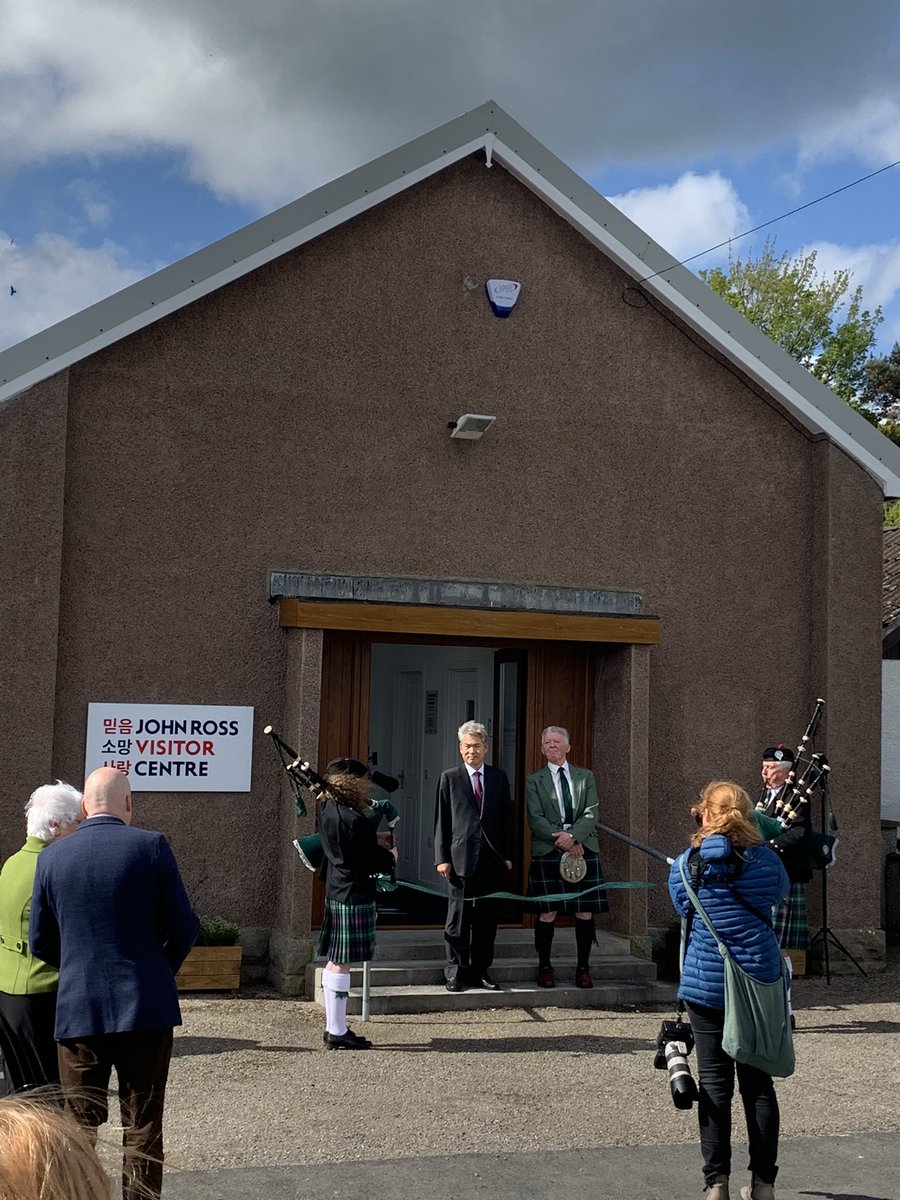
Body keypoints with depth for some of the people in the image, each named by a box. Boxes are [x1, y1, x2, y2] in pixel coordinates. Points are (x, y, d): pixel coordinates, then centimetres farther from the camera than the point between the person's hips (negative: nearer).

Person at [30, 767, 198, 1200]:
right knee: (143, 1128, 8)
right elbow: (183, 927, -6)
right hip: (145, 1008, -2)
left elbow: (41, 942, 6)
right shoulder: (151, 845, -8)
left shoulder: (51, 856, 0)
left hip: (77, 1010, 2)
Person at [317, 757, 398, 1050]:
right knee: (343, 963, -3)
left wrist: (373, 840, 15)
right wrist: (390, 856, 4)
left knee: (334, 960, 14)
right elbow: (374, 861, -16)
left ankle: (333, 1026, 23)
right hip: (354, 896, -10)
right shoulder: (354, 821, -22)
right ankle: (337, 1032, 3)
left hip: (335, 892, 10)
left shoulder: (327, 811, 7)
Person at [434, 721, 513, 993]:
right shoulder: (449, 778, 5)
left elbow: (506, 818, 11)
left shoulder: (499, 777, 11)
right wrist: (442, 858, -5)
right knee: (458, 919, 0)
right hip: (460, 858, -2)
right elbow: (441, 821, 2)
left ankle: (480, 971, 15)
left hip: (491, 859, 3)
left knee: (487, 919, 7)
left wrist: (508, 856, 4)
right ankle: (455, 972, 8)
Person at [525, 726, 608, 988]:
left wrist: (572, 836, -14)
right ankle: (544, 967, 9)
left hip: (583, 849, 2)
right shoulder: (534, 780, 8)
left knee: (585, 912, 0)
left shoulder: (586, 777, 13)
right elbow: (535, 819, -2)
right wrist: (560, 839, -14)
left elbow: (591, 814, 2)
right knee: (547, 912, -2)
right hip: (547, 851, -1)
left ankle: (583, 968, 10)